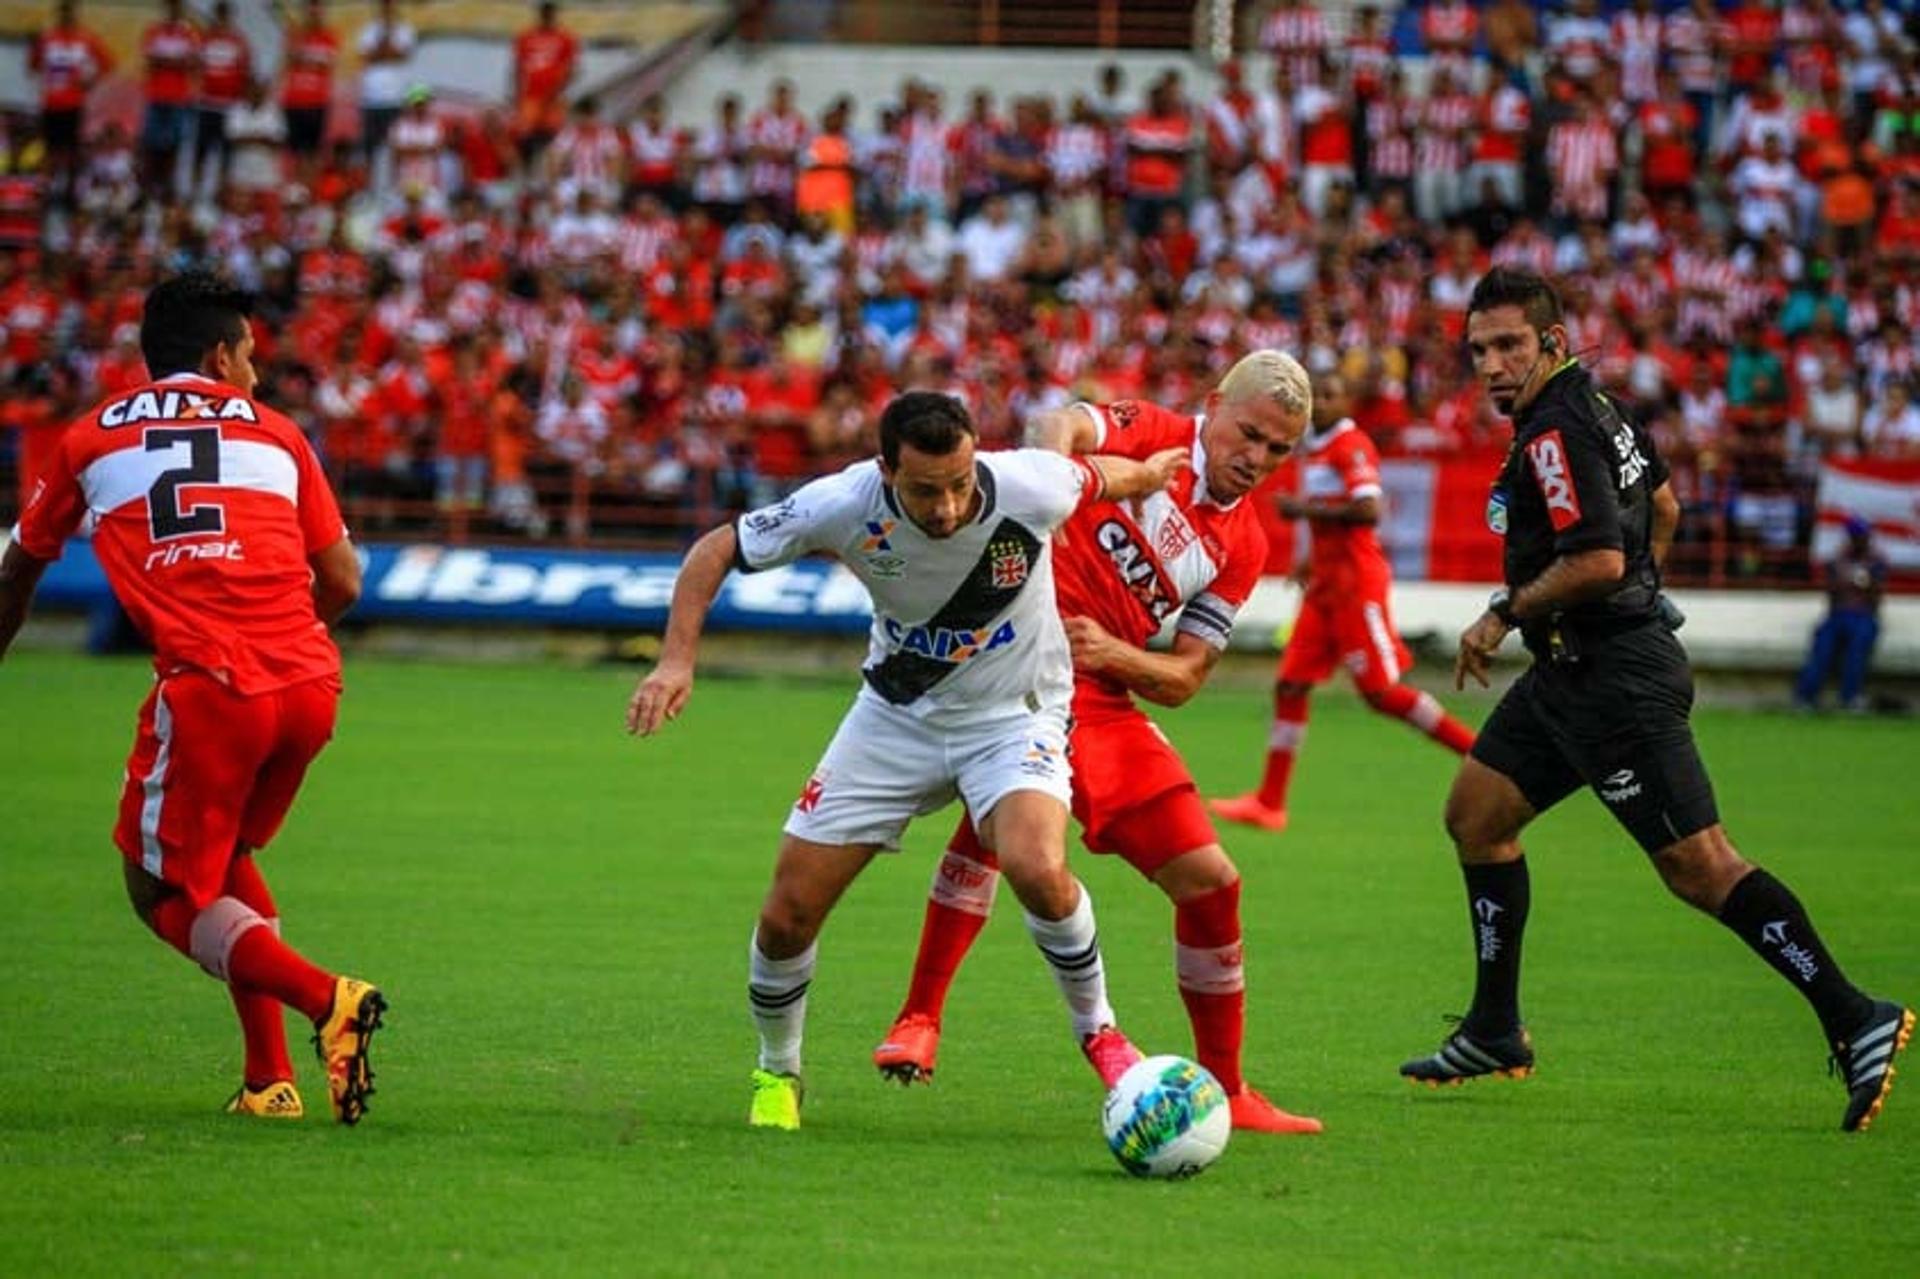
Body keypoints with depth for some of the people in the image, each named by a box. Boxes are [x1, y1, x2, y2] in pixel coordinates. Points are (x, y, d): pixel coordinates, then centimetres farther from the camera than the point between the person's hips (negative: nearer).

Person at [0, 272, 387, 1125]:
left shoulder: (91, 440, 16)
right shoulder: (275, 434, 18)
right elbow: (341, 584, 15)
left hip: (206, 686, -3)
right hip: (309, 682, 3)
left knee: (166, 891, 9)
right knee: (226, 859, 25)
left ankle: (325, 999, -15)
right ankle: (269, 1080, 17)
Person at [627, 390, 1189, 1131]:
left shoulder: (1032, 488, -27)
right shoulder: (843, 506, -26)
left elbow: (1102, 478, -2)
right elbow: (716, 550, -12)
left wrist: (1154, 473, 19)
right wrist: (677, 659, -24)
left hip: (1014, 712, -2)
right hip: (896, 715, 2)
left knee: (1037, 870, -32)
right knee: (787, 916, -3)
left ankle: (1097, 1032, -5)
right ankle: (777, 1074, 26)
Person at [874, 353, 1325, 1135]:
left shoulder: (1242, 548, 14)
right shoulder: (1152, 437, 1)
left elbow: (1181, 681, 11)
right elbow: (1061, 426, -18)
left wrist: (1111, 653, -9)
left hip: (1100, 696, 6)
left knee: (1207, 879, 3)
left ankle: (1223, 1089, 18)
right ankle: (919, 1018, -19)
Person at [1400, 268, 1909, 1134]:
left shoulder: (1555, 435, -18)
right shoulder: (1591, 406, 12)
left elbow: (1598, 560, -27)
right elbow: (1663, 504, 26)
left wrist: (1505, 615, -13)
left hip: (1615, 681, -11)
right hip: (1571, 672, 11)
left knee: (1699, 866, -12)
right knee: (1476, 812, 15)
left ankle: (1855, 1022, -12)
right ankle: (1494, 1035, 22)